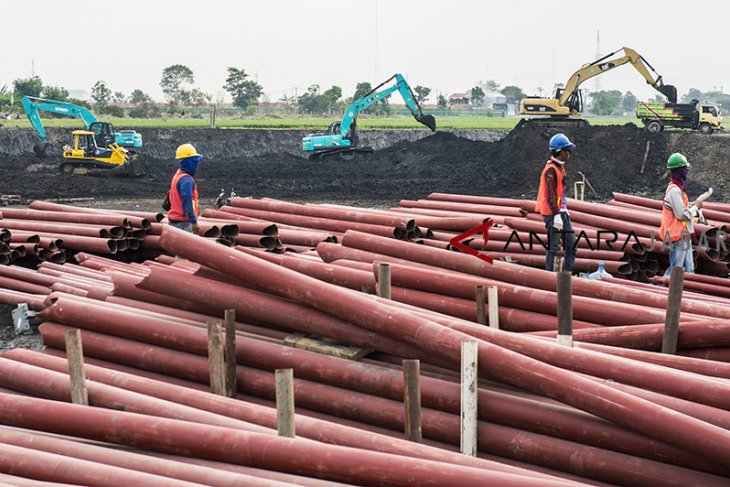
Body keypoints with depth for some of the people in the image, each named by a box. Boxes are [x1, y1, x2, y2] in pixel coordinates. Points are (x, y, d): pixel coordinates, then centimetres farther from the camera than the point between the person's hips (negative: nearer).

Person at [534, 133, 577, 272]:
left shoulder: (560, 167, 14)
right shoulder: (551, 169, -16)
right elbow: (550, 194, -20)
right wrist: (556, 214, -23)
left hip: (561, 212, 10)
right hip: (553, 214, -10)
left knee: (571, 245, 10)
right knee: (553, 247, -4)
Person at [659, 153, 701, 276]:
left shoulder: (677, 188, 14)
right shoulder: (674, 190, -19)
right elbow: (682, 214, -20)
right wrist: (696, 206, -6)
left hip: (685, 237, 10)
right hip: (678, 237, -10)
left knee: (689, 270, 13)